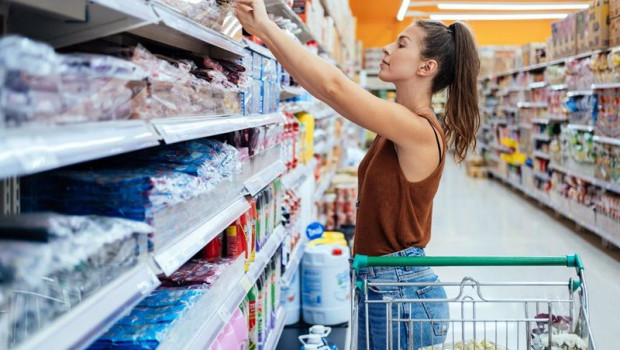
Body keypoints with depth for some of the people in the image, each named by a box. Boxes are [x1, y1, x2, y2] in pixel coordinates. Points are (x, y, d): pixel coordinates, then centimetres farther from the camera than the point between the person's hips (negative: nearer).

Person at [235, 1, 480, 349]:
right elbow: (329, 89, 5)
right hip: (382, 283, 9)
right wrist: (267, 34, 0)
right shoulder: (402, 127, 6)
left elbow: (334, 86, -25)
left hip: (399, 296, -9)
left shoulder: (421, 131, -20)